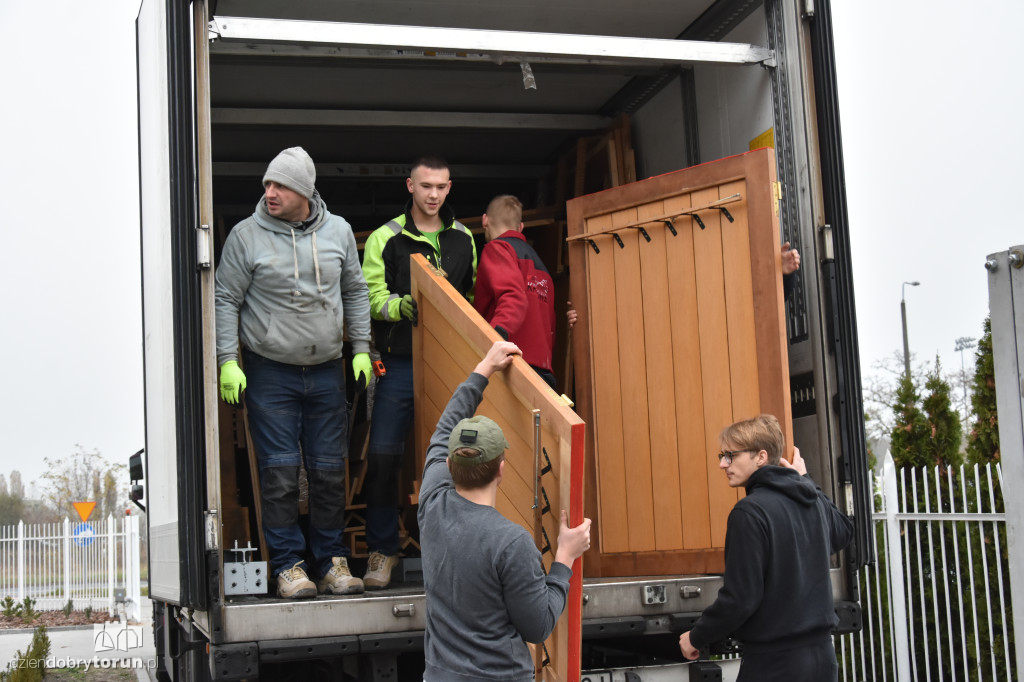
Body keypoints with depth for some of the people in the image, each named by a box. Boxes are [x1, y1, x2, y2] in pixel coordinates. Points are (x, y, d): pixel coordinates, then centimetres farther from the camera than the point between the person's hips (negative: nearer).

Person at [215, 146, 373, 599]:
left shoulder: (338, 232, 4)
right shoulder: (246, 235, -4)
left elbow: (355, 291, 14)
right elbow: (226, 299, -1)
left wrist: (361, 349, 8)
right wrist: (228, 361, -7)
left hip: (327, 372, 3)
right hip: (269, 373, -2)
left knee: (330, 471, 6)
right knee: (279, 473, -2)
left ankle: (332, 562, 17)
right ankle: (287, 565, 9)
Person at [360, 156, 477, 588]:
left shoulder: (463, 239, 13)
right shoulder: (385, 238, 2)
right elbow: (372, 298, -5)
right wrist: (402, 305, -25)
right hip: (401, 362, -2)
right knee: (383, 454, -7)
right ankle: (383, 550, 6)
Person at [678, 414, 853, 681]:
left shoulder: (750, 513, -16)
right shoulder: (814, 500, 6)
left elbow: (739, 598, -18)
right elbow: (843, 533, 30)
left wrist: (696, 637, -3)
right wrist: (805, 481, 29)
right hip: (822, 656, 8)